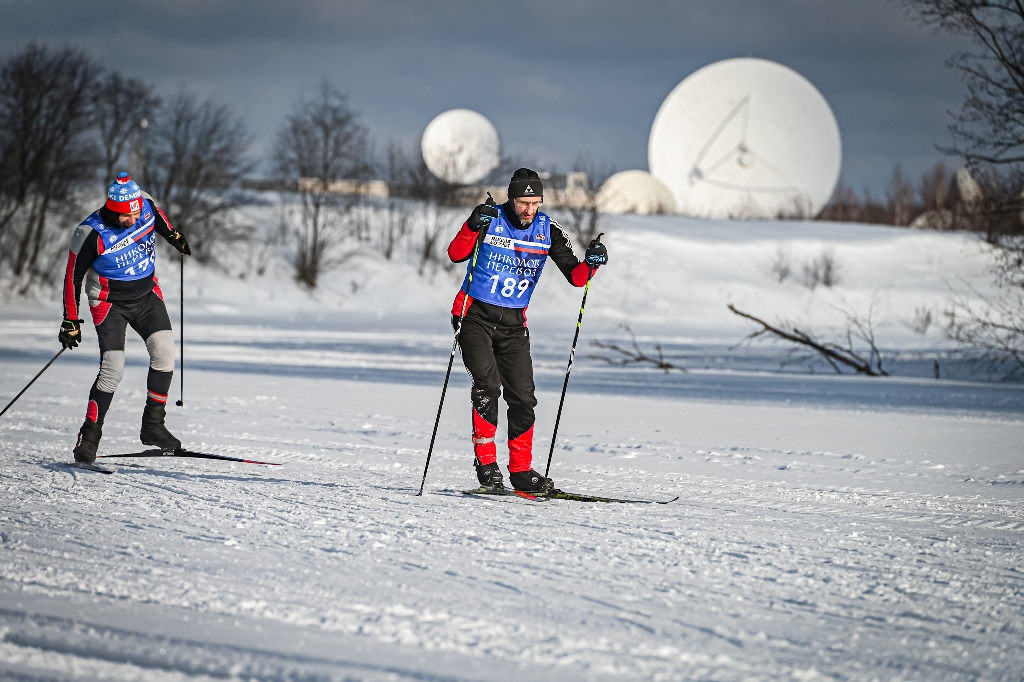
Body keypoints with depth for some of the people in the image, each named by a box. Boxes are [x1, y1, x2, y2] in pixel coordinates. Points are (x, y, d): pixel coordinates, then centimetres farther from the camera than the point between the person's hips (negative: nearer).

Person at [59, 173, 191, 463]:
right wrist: (70, 321, -11)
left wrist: (173, 235, 22)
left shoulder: (146, 208, -12)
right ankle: (89, 436, -5)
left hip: (147, 295, 4)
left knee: (164, 349, -15)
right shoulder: (92, 234, -24)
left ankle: (153, 425, -5)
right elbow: (72, 277, -13)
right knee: (113, 368, -16)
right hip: (111, 303, -4)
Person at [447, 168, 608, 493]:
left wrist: (590, 264, -23)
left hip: (513, 324, 4)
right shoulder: (490, 220, -11)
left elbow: (574, 276, -3)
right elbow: (456, 255, -23)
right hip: (476, 316, -4)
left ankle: (521, 469, 8)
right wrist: (473, 227, -40)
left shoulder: (548, 230, -1)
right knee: (487, 383, -20)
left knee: (523, 396, -1)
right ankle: (485, 460, -12)